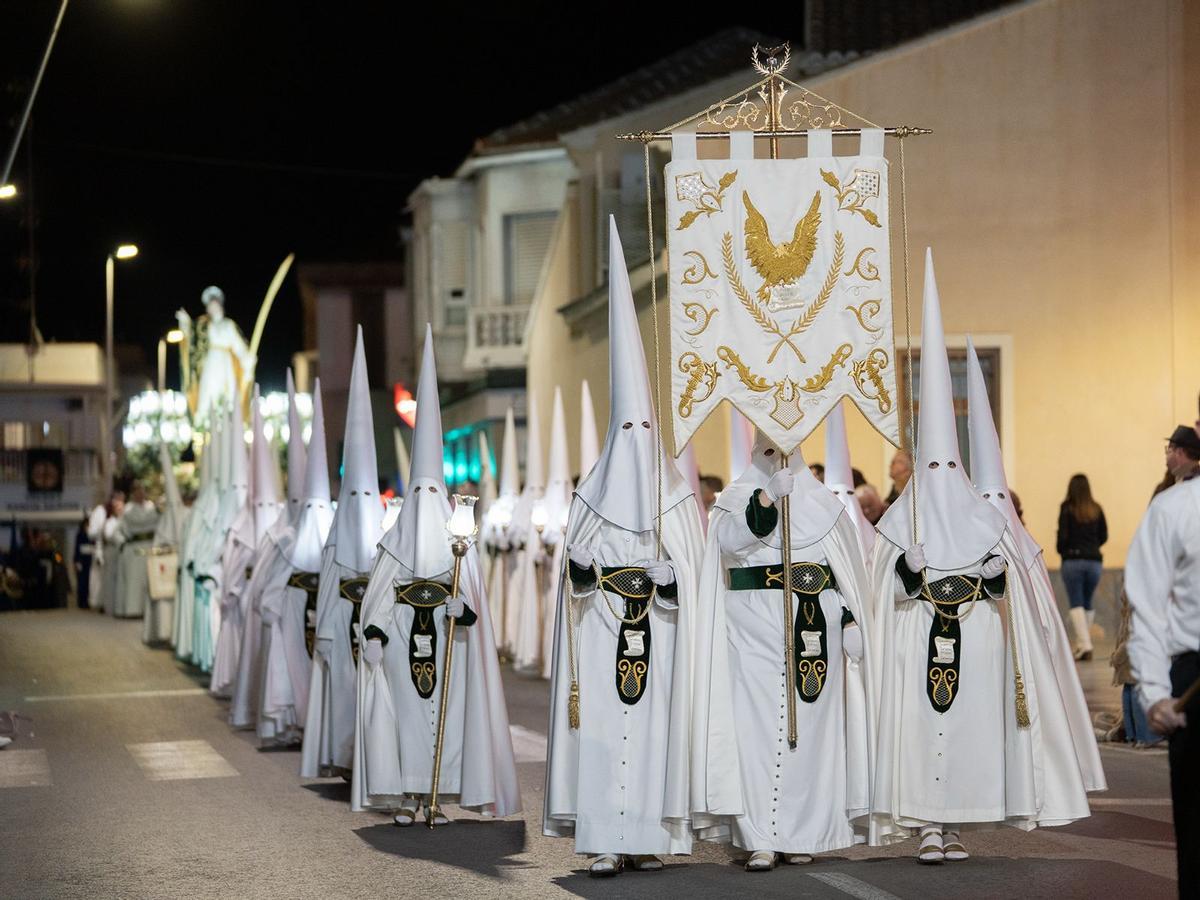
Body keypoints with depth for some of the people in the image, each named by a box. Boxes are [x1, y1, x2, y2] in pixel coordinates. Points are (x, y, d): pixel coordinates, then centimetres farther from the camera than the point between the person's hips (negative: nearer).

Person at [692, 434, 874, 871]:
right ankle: (760, 839, -10)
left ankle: (802, 834, 6)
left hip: (814, 632, 2)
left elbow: (847, 571, 13)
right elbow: (730, 540, -13)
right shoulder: (739, 498, 8)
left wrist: (850, 620, 4)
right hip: (755, 632, -2)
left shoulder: (822, 503, 13)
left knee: (810, 729, -1)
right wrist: (768, 495, -24)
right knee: (758, 727, -8)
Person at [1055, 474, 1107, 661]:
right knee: (1088, 604, 14)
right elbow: (1104, 535, 8)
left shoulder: (1067, 508, -6)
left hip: (1072, 560, -3)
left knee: (1077, 604, -3)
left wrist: (1062, 550, 8)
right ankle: (1082, 644, 16)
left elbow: (1063, 534, -11)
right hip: (1094, 561, 3)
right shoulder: (1096, 509, 5)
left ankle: (1085, 644, -17)